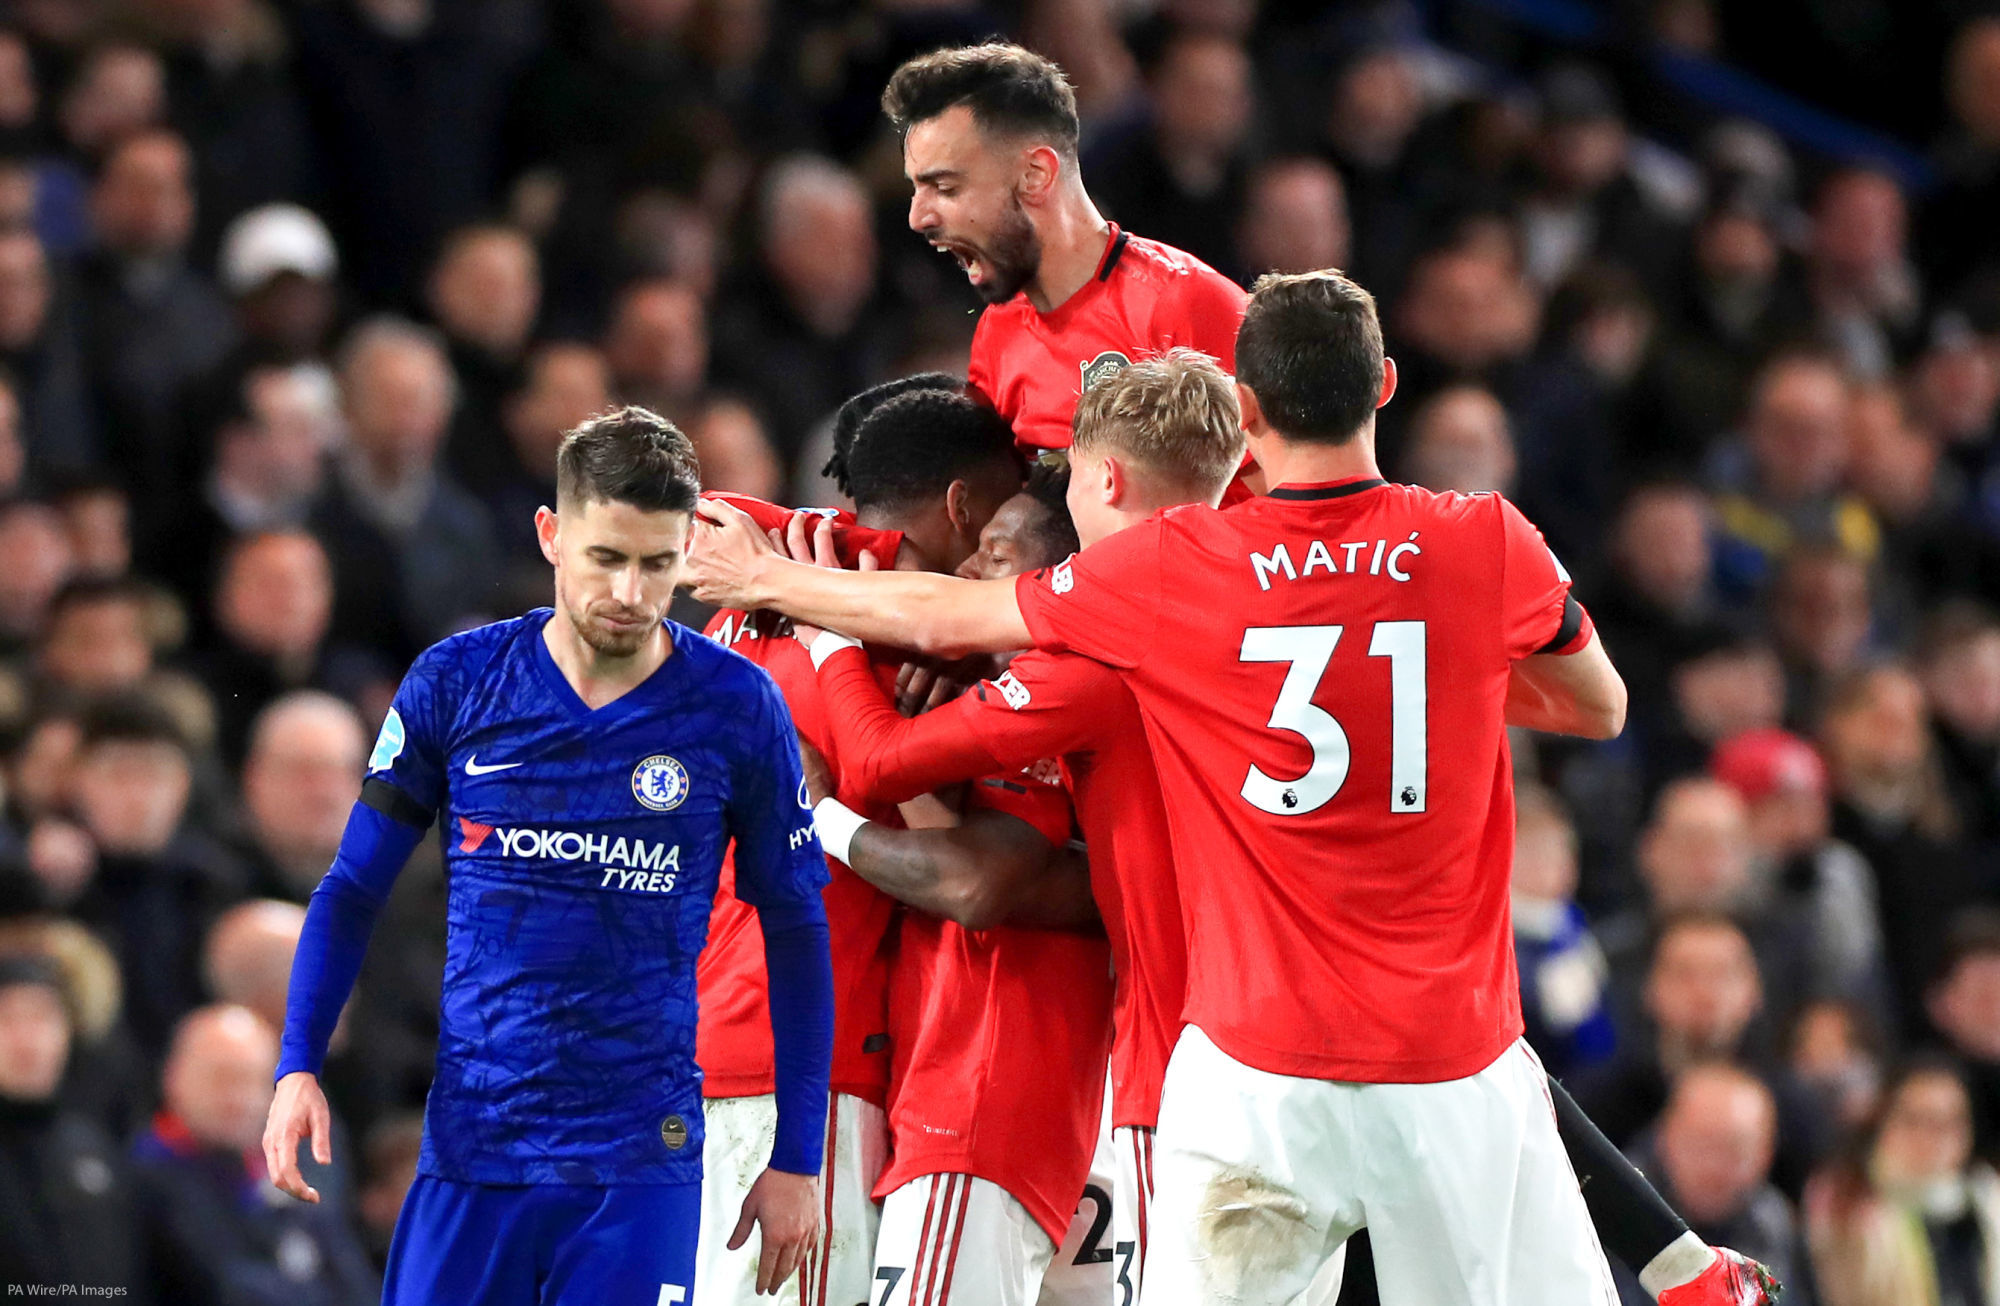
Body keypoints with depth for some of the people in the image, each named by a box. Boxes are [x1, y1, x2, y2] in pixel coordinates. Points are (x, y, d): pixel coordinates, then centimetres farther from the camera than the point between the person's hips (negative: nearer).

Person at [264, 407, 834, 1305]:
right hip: (470, 1146, 1)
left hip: (640, 1163, -1)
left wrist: (797, 1160, 5)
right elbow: (353, 892, 9)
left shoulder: (737, 709, -2)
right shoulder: (455, 684, 1)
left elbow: (796, 932, 6)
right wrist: (298, 1068, -4)